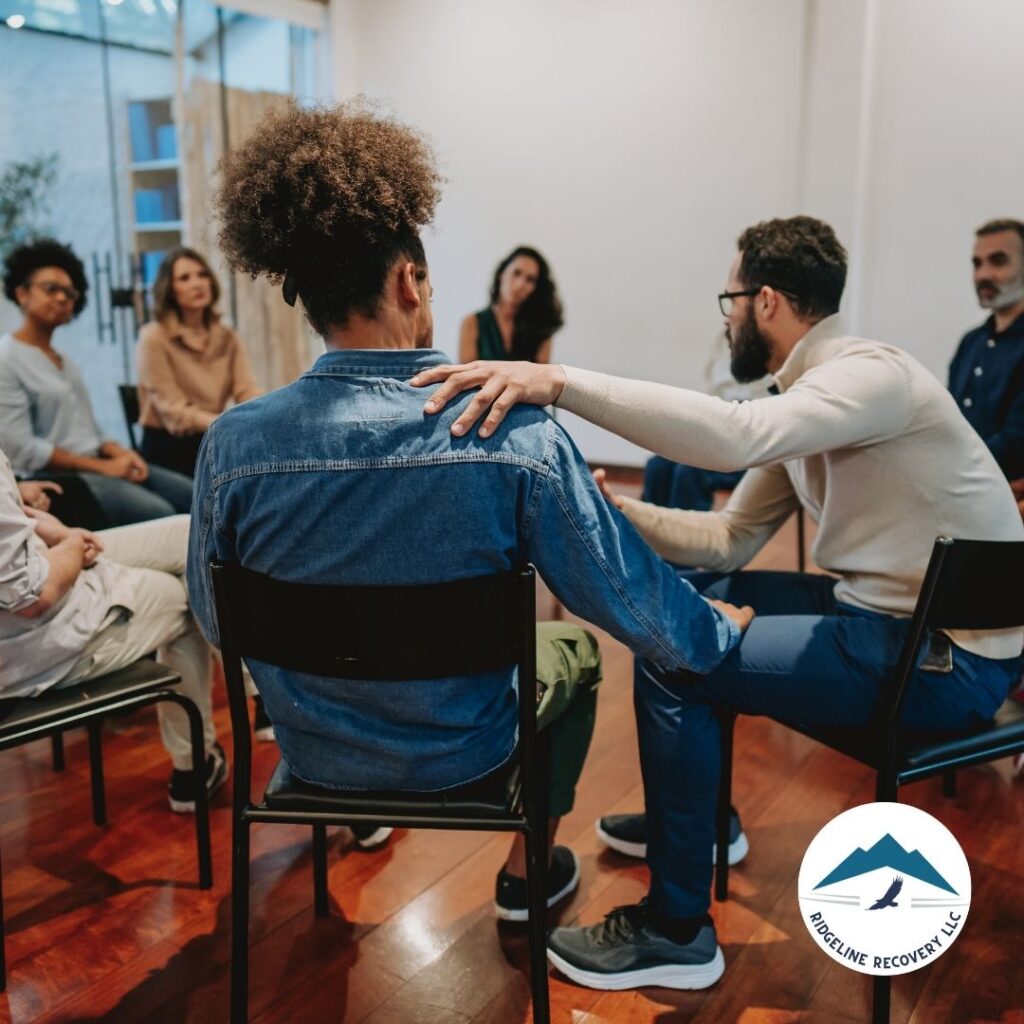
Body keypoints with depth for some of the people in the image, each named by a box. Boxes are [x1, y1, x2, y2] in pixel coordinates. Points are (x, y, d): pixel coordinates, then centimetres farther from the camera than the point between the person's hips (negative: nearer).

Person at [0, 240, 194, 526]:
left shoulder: (63, 360, 19)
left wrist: (119, 454, -3)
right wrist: (103, 466, -15)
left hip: (95, 465, 8)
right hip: (54, 477, -8)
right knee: (159, 514, -28)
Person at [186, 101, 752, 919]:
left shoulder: (231, 445, -20)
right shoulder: (517, 439, -27)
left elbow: (216, 620, -4)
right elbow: (633, 600, -16)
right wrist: (723, 629, 6)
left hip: (308, 750, 3)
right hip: (460, 754, -2)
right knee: (573, 652, 29)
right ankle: (527, 873, 42)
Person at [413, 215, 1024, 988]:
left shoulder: (872, 374, -20)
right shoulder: (807, 399, 8)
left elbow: (735, 436, -40)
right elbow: (730, 541, 8)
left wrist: (559, 382, -44)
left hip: (950, 655, -9)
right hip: (881, 607, 9)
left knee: (671, 662, -16)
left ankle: (677, 932, 0)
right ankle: (691, 814, 31)